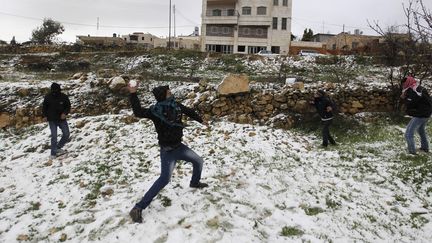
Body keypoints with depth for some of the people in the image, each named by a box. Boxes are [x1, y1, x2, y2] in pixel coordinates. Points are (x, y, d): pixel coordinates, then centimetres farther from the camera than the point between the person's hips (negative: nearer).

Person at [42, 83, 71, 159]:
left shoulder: (64, 97, -6)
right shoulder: (48, 97, -7)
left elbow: (68, 106, 3)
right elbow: (44, 108, 5)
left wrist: (65, 113, -14)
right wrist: (45, 116, -6)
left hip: (62, 119, 2)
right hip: (52, 120, -2)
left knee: (66, 134, 3)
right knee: (54, 136, -7)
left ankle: (58, 148, 24)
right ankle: (53, 153, 3)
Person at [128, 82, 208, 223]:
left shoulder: (176, 106, -1)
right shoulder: (155, 110, -17)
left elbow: (189, 112, 17)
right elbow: (138, 112, -33)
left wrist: (200, 120, 32)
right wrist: (133, 94, -39)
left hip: (179, 146, 7)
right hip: (167, 150, -7)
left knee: (198, 161, 21)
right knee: (164, 179, -18)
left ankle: (195, 183, 53)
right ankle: (138, 208, -12)